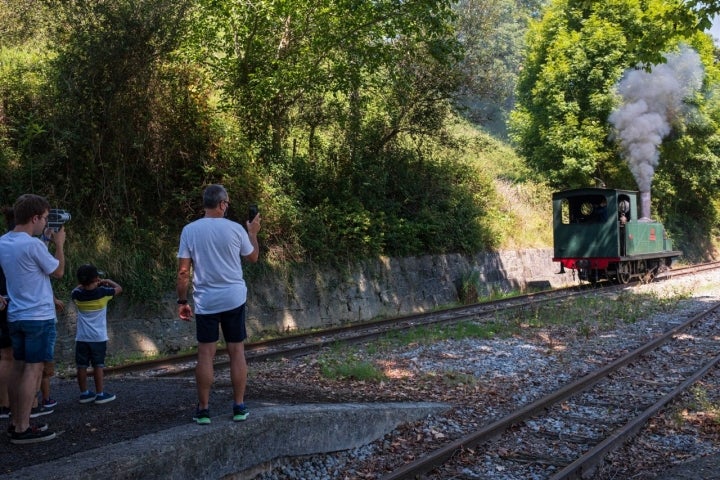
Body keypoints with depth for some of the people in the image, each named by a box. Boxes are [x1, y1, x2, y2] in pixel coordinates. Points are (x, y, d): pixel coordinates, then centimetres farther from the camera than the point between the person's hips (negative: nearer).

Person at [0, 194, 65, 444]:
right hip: (39, 317, -8)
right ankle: (22, 429, -3)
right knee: (33, 370, -5)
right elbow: (58, 272, -6)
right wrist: (59, 244, 5)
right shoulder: (33, 245, -18)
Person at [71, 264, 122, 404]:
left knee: (82, 366, 8)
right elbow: (119, 289, 3)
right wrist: (108, 281, 15)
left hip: (82, 338, 3)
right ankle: (100, 394, 6)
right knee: (98, 366, 3)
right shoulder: (103, 293, -12)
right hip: (98, 337, -3)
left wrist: (85, 283, 19)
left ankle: (84, 393, 15)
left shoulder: (77, 295, -4)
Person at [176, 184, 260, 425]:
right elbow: (253, 257, 11)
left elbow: (183, 271, -4)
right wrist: (253, 233, 26)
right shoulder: (235, 229, -5)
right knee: (237, 351, 7)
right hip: (234, 298, 0)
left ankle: (203, 409, 8)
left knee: (205, 354, 4)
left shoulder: (190, 230, -4)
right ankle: (239, 407, 12)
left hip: (205, 301, 0)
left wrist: (182, 301, 5)